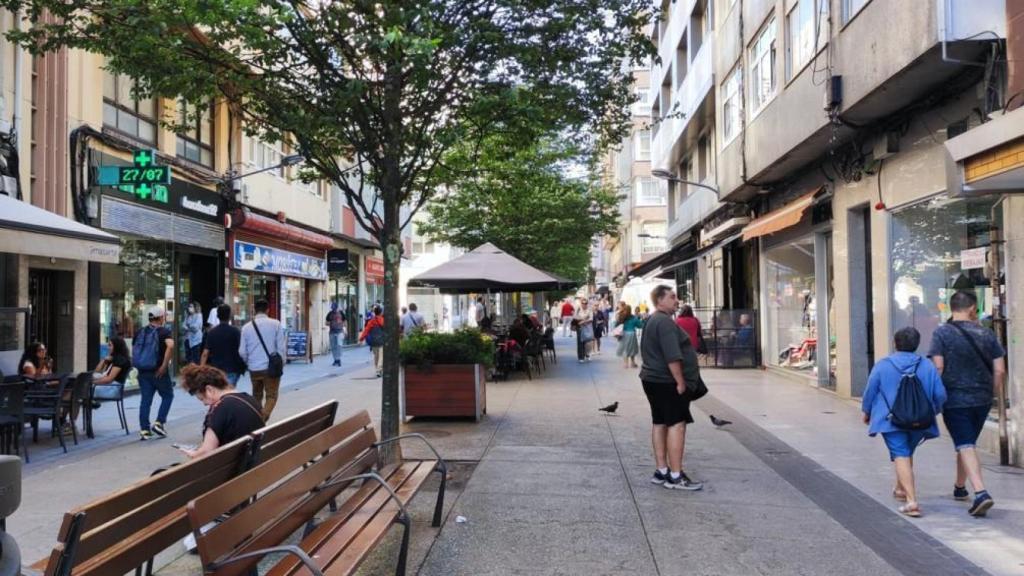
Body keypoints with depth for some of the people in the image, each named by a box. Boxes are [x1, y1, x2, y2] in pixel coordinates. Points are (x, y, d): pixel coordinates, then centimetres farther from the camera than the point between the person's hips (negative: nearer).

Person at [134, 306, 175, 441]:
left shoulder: (140, 332, 11)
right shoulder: (164, 331, -7)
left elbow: (133, 351, 13)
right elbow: (170, 345, -26)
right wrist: (164, 365, -22)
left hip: (143, 371, 5)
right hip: (159, 372, -5)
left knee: (145, 400, 8)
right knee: (168, 396, 13)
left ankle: (144, 430, 7)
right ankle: (158, 423, 4)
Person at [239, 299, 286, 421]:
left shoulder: (246, 327, 1)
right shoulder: (275, 324, -6)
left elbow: (242, 351, 3)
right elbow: (281, 347, -7)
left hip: (254, 368, 3)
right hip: (271, 367, -3)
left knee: (256, 396, 20)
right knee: (271, 396, 5)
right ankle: (262, 420, -17)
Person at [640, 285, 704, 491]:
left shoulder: (651, 321, 16)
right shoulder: (665, 322, -17)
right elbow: (672, 356, -23)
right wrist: (680, 381, -20)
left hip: (652, 379, 11)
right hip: (668, 382, -11)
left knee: (659, 424, 11)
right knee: (676, 425, -9)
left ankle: (662, 471, 16)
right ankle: (676, 476, -9)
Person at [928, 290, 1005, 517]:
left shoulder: (942, 333, -8)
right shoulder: (986, 333, 3)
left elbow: (938, 367, -13)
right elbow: (1000, 371, 2)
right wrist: (992, 393, 15)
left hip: (955, 399, -4)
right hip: (982, 400, 4)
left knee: (965, 446, -4)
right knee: (967, 443, 20)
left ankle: (980, 492, -20)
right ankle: (960, 487, 35)